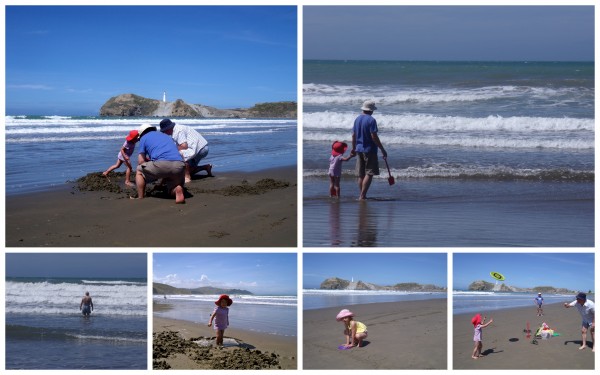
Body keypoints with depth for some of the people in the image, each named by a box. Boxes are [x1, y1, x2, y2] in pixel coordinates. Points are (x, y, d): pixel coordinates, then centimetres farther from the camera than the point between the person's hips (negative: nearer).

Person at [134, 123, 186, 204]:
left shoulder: (144, 138, 22)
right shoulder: (167, 136, 38)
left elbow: (141, 162, 16)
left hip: (161, 163, -4)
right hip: (179, 165, 4)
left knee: (139, 171, 24)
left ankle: (140, 198, 14)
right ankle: (178, 190, -10)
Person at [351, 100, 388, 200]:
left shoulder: (357, 119, 9)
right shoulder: (371, 120, -14)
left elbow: (354, 135, 14)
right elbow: (374, 137, -18)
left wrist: (354, 148, 25)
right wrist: (383, 150, -13)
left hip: (359, 149, 7)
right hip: (370, 150, -7)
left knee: (361, 175, 12)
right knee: (369, 174, -5)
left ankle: (361, 196, 17)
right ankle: (362, 196, -11)